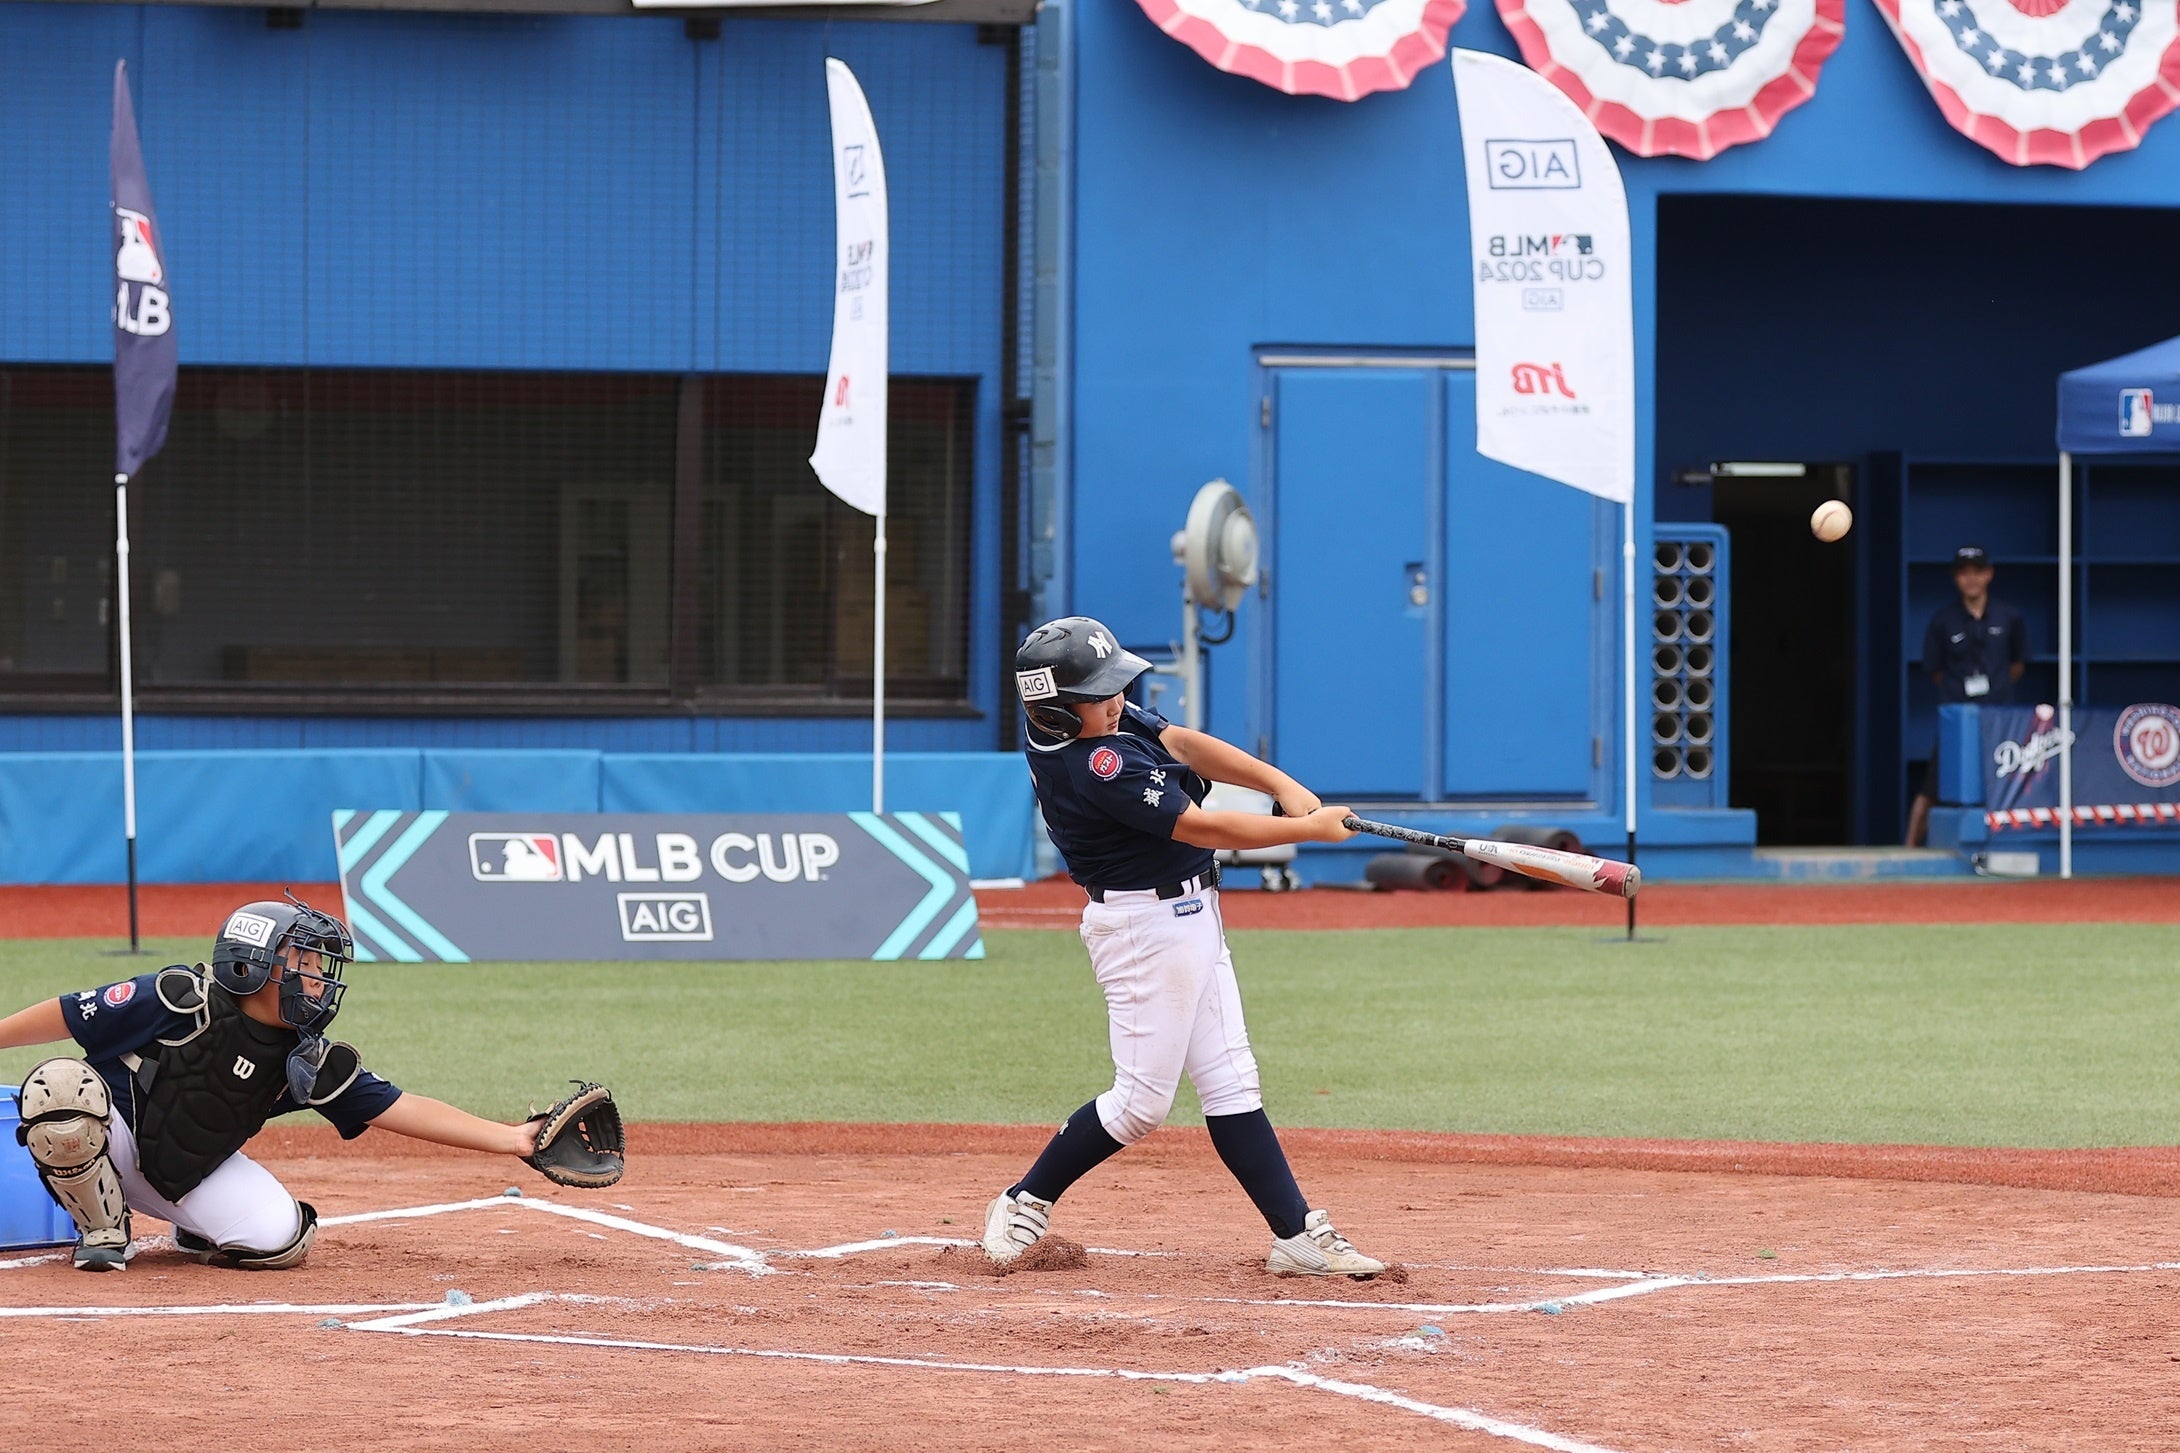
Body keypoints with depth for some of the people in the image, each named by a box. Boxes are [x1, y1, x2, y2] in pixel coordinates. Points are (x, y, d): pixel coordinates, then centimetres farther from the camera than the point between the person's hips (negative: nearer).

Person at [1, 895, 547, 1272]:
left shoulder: (310, 1063, -9)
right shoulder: (183, 1001, -23)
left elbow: (400, 1108, -10)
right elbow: (65, 1018, -15)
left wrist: (509, 1139, -17)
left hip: (192, 1176, 4)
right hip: (110, 1144, -4)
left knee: (279, 1237, -22)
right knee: (61, 1085, -36)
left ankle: (198, 1231, 15)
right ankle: (103, 1229, -12)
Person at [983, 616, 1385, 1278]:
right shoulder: (1094, 768, -26)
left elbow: (1181, 742, 3)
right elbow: (1200, 827, -22)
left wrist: (1282, 784, -7)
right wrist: (1311, 828, -13)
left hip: (1190, 919, 10)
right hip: (1145, 926, -10)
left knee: (1230, 1085, 7)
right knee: (1142, 1100, -3)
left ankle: (1298, 1236, 7)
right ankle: (1024, 1204, 12)